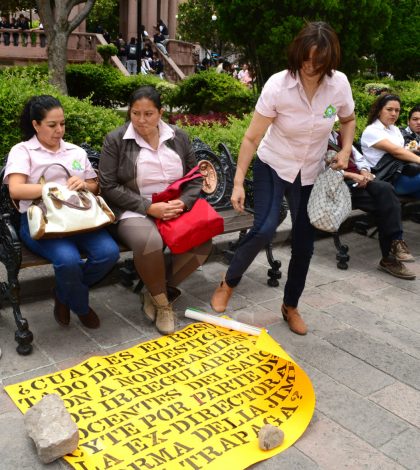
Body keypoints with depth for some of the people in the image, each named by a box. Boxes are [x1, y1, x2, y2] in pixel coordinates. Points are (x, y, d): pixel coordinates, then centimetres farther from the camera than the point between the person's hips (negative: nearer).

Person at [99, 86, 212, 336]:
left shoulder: (179, 137, 7)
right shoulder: (115, 140, -2)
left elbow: (195, 179, 10)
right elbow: (109, 186, -7)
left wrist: (183, 202, -13)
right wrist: (149, 208, -17)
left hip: (175, 209, 4)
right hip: (134, 212, -3)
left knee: (202, 243, -24)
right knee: (149, 242, -37)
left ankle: (158, 291, 0)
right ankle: (162, 301, -8)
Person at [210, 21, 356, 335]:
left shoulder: (339, 84, -14)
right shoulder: (278, 85, -23)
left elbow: (349, 120, 7)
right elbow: (251, 138, -19)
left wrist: (346, 150, -10)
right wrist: (238, 182, -20)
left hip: (311, 173, 3)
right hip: (274, 166, -3)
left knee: (304, 243, 5)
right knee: (265, 229, -22)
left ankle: (291, 306, 26)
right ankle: (228, 284, 5)